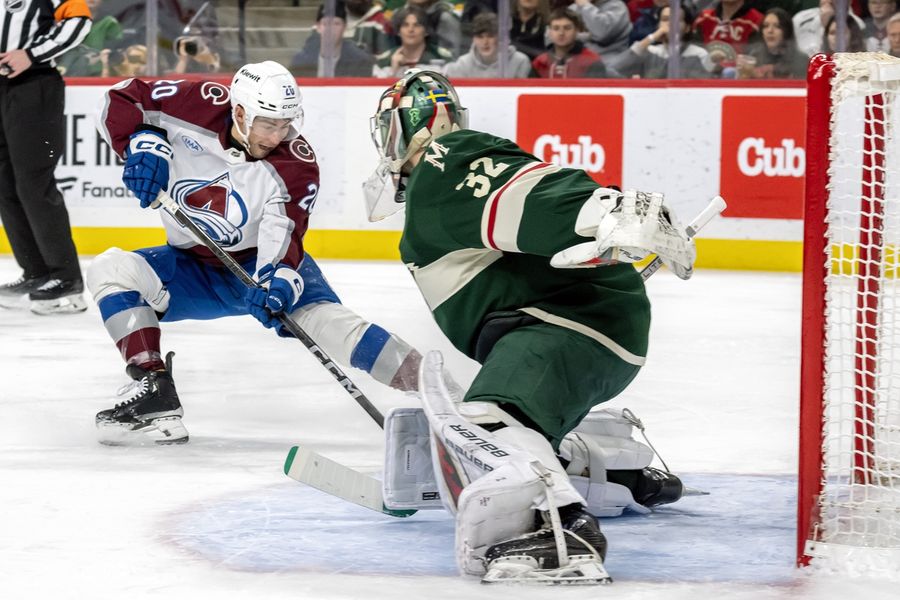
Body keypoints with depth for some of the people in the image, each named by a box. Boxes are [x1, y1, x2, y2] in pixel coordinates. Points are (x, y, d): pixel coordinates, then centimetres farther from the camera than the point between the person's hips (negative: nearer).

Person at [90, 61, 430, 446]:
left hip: (259, 261, -3)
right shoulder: (200, 107, -18)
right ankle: (156, 395, -25)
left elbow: (284, 237, -26)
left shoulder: (297, 166, -19)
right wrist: (143, 144, -27)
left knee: (319, 315, -29)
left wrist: (278, 282, -46)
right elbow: (122, 99, -9)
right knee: (110, 269, -21)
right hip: (190, 267, 3)